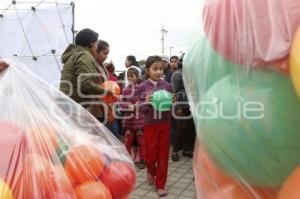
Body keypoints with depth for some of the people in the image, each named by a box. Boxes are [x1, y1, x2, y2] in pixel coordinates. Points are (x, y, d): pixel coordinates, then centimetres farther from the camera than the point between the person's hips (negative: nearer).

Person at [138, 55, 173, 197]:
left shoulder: (167, 86, -1)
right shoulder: (143, 87, -6)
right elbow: (141, 109, -5)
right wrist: (146, 103, -25)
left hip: (165, 124, 2)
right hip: (150, 124, -1)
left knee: (163, 155, 7)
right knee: (150, 154, 7)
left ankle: (160, 184, 21)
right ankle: (151, 171, 41)